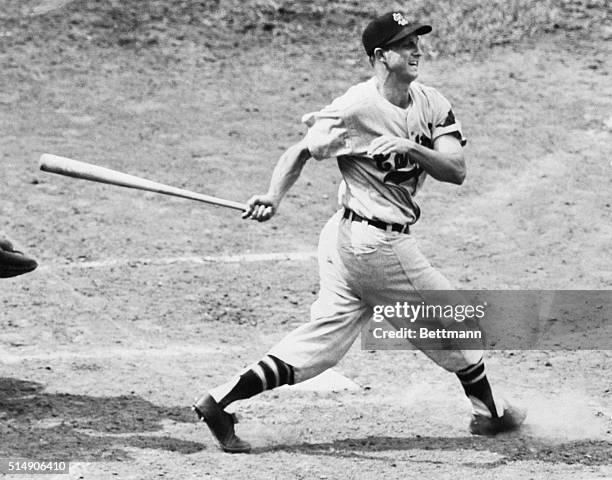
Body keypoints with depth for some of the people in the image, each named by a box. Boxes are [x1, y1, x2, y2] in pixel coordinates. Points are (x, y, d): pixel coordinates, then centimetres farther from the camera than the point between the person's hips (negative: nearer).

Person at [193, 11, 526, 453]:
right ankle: (489, 411, 28)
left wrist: (408, 147, -22)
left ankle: (220, 401, 6)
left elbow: (457, 171, -5)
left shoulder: (431, 103, 5)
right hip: (376, 241, -7)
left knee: (324, 341, 6)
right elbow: (303, 151, -12)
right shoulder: (358, 106, -15)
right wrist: (274, 197, -27)